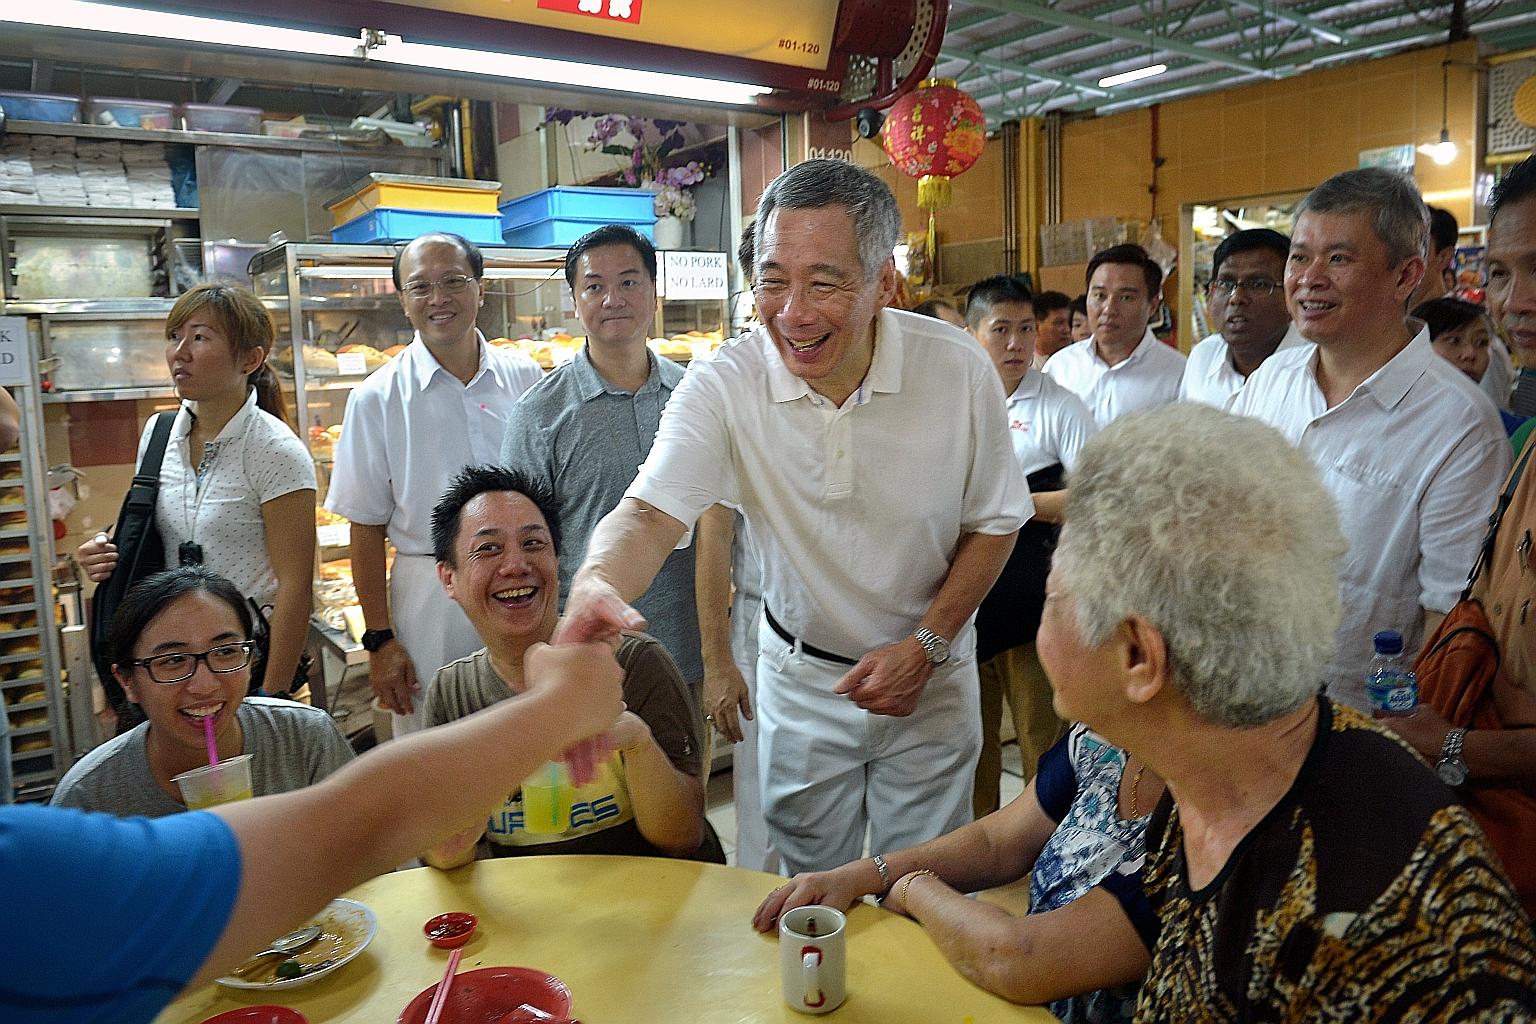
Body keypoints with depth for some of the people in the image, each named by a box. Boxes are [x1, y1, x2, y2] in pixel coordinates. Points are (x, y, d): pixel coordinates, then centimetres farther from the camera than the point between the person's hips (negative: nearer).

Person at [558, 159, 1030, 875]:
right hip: (800, 680, 1)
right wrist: (597, 584, -52)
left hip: (931, 680, 0)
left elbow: (993, 524, -6)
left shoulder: (958, 371, -18)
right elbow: (652, 511, -30)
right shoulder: (722, 385, -19)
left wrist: (927, 646, -15)